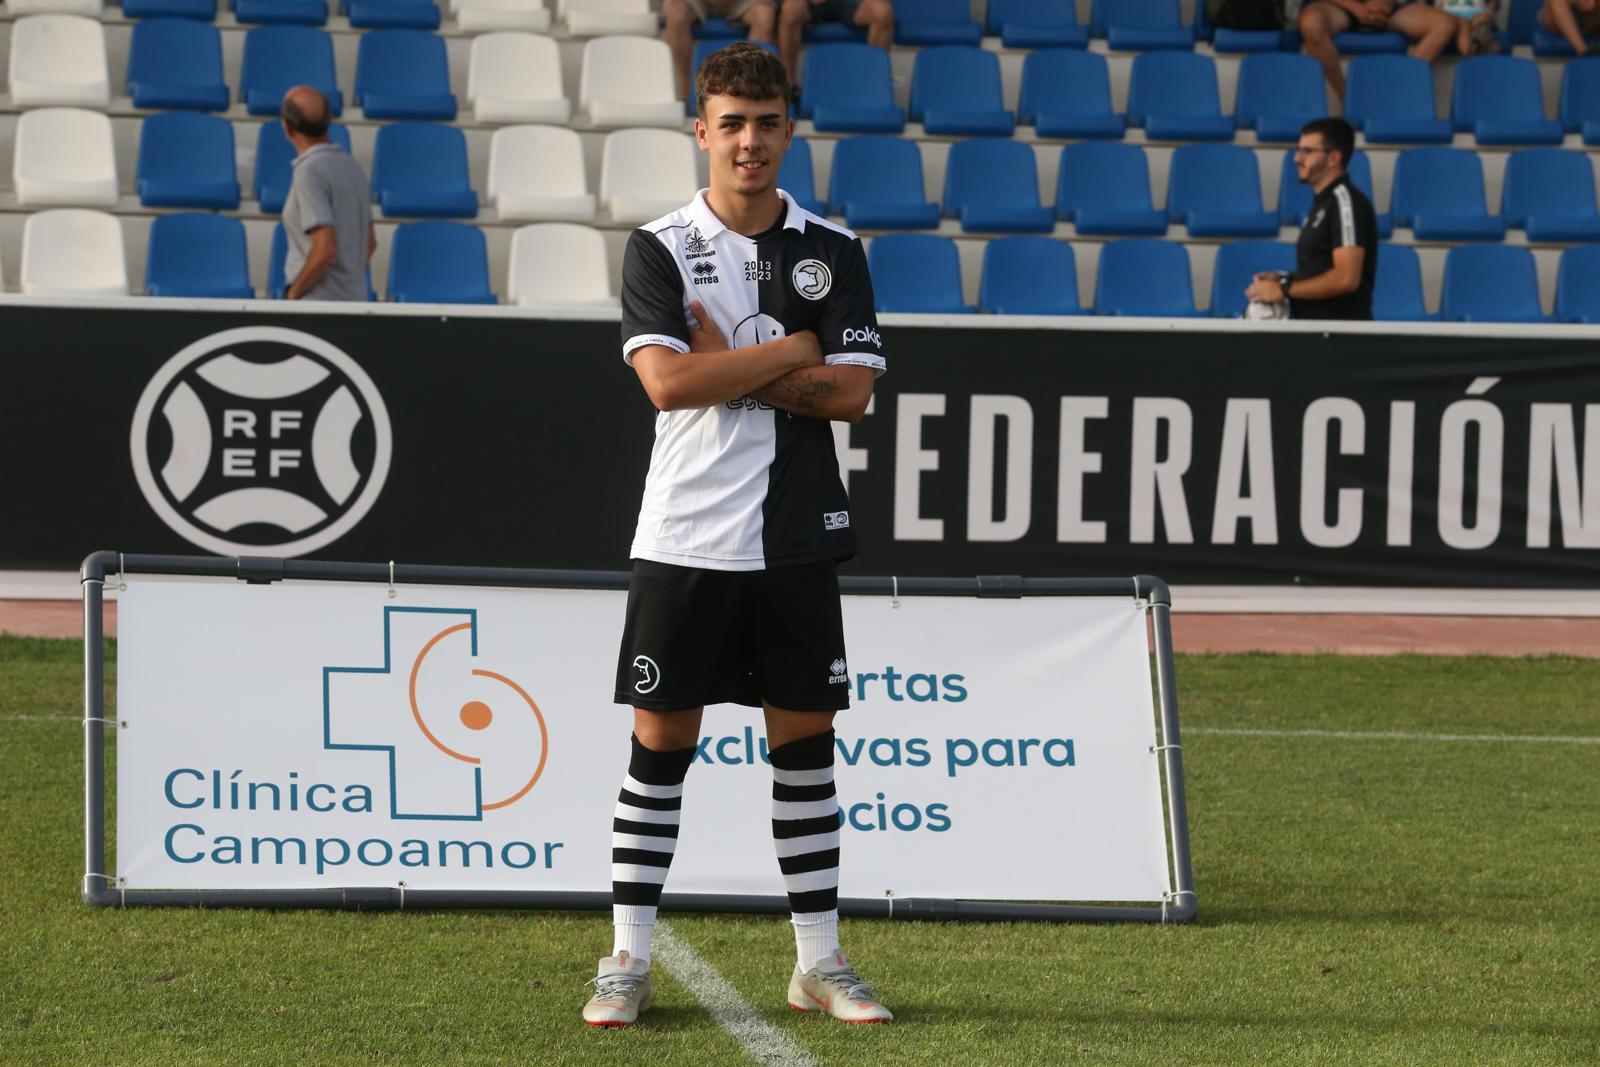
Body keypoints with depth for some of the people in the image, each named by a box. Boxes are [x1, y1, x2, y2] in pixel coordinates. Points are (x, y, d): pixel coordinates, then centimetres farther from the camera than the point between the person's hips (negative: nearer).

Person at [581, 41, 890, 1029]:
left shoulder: (833, 251, 5)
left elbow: (851, 393, -5)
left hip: (797, 539, 2)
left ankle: (820, 959, 14)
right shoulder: (660, 248, -1)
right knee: (660, 741, 1)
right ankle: (629, 961, 6)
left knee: (805, 740, 7)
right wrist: (794, 351, -10)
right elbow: (669, 382, -16)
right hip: (685, 537, -2)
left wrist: (727, 365, -11)